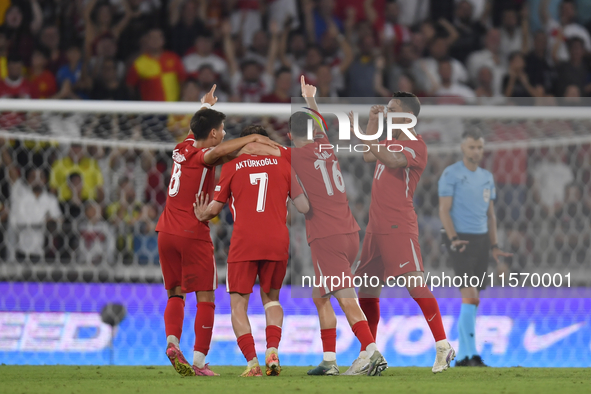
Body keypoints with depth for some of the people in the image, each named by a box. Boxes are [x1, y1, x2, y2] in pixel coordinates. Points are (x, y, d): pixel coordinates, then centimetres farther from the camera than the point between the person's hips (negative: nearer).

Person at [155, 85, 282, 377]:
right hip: (193, 235, -7)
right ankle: (199, 361, -7)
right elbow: (216, 152, -37)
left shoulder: (182, 149, 11)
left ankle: (172, 340, -10)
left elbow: (194, 133, 34)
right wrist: (252, 138, -30)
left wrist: (206, 107, 53)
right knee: (205, 298, -1)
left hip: (166, 233, 7)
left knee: (175, 294, 14)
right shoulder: (202, 156, -11)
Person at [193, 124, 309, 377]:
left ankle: (252, 361, -10)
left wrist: (202, 216, 29)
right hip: (277, 241, 2)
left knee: (238, 304, 5)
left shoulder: (232, 166, 6)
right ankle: (272, 351, 0)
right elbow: (304, 207, 10)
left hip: (244, 242, -2)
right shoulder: (282, 163, 10)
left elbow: (215, 208, 8)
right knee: (271, 298, 20)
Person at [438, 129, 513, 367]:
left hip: (481, 241, 7)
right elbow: (444, 210, -11)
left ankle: (462, 356, 12)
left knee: (472, 301, 8)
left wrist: (494, 247, 12)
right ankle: (472, 354, -19)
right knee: (471, 297, -17)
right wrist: (454, 239, -25)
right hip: (461, 241, -7)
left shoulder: (486, 177, 15)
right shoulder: (450, 174, -6)